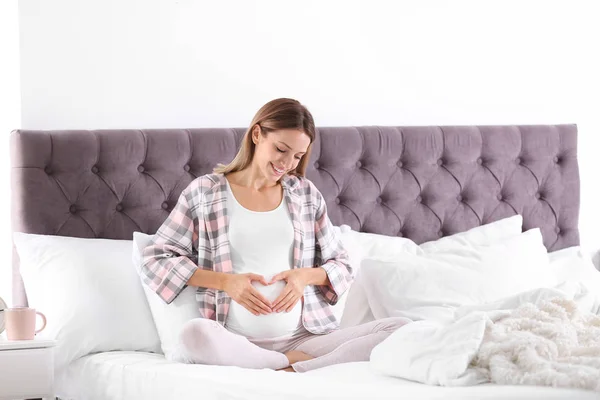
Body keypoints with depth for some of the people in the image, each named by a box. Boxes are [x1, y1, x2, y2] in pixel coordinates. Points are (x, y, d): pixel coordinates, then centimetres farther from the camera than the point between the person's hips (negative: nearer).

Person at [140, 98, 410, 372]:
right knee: (194, 334, -39)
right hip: (236, 343, -2)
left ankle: (293, 368, -27)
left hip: (303, 338, 3)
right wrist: (225, 281, -8)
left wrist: (306, 275, -4)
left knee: (403, 329, -19)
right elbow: (155, 260, 3)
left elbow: (341, 267, 18)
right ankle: (299, 363, -19)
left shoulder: (305, 193, 14)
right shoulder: (204, 192, 5)